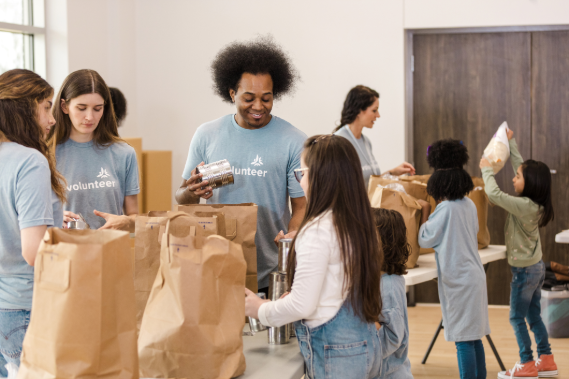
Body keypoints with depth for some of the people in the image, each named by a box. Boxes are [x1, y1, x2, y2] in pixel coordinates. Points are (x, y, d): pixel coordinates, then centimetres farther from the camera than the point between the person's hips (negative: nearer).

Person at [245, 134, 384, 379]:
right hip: (367, 342, 8)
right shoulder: (360, 224, 7)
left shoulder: (318, 230, -18)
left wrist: (260, 310, -2)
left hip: (334, 353, -8)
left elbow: (302, 305, -18)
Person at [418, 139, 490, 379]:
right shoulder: (469, 205, 7)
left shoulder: (446, 209, -16)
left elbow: (425, 240, -8)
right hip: (474, 276, 8)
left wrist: (426, 211, 3)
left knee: (463, 340, -5)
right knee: (474, 337, 14)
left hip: (459, 281, -8)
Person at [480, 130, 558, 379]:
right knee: (534, 316, 16)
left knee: (517, 318, 2)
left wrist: (487, 169, -13)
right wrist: (511, 142, 19)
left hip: (524, 269, -9)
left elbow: (493, 193, -28)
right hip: (536, 266, 9)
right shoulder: (535, 204, 1)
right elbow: (520, 165, 12)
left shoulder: (523, 206, -24)